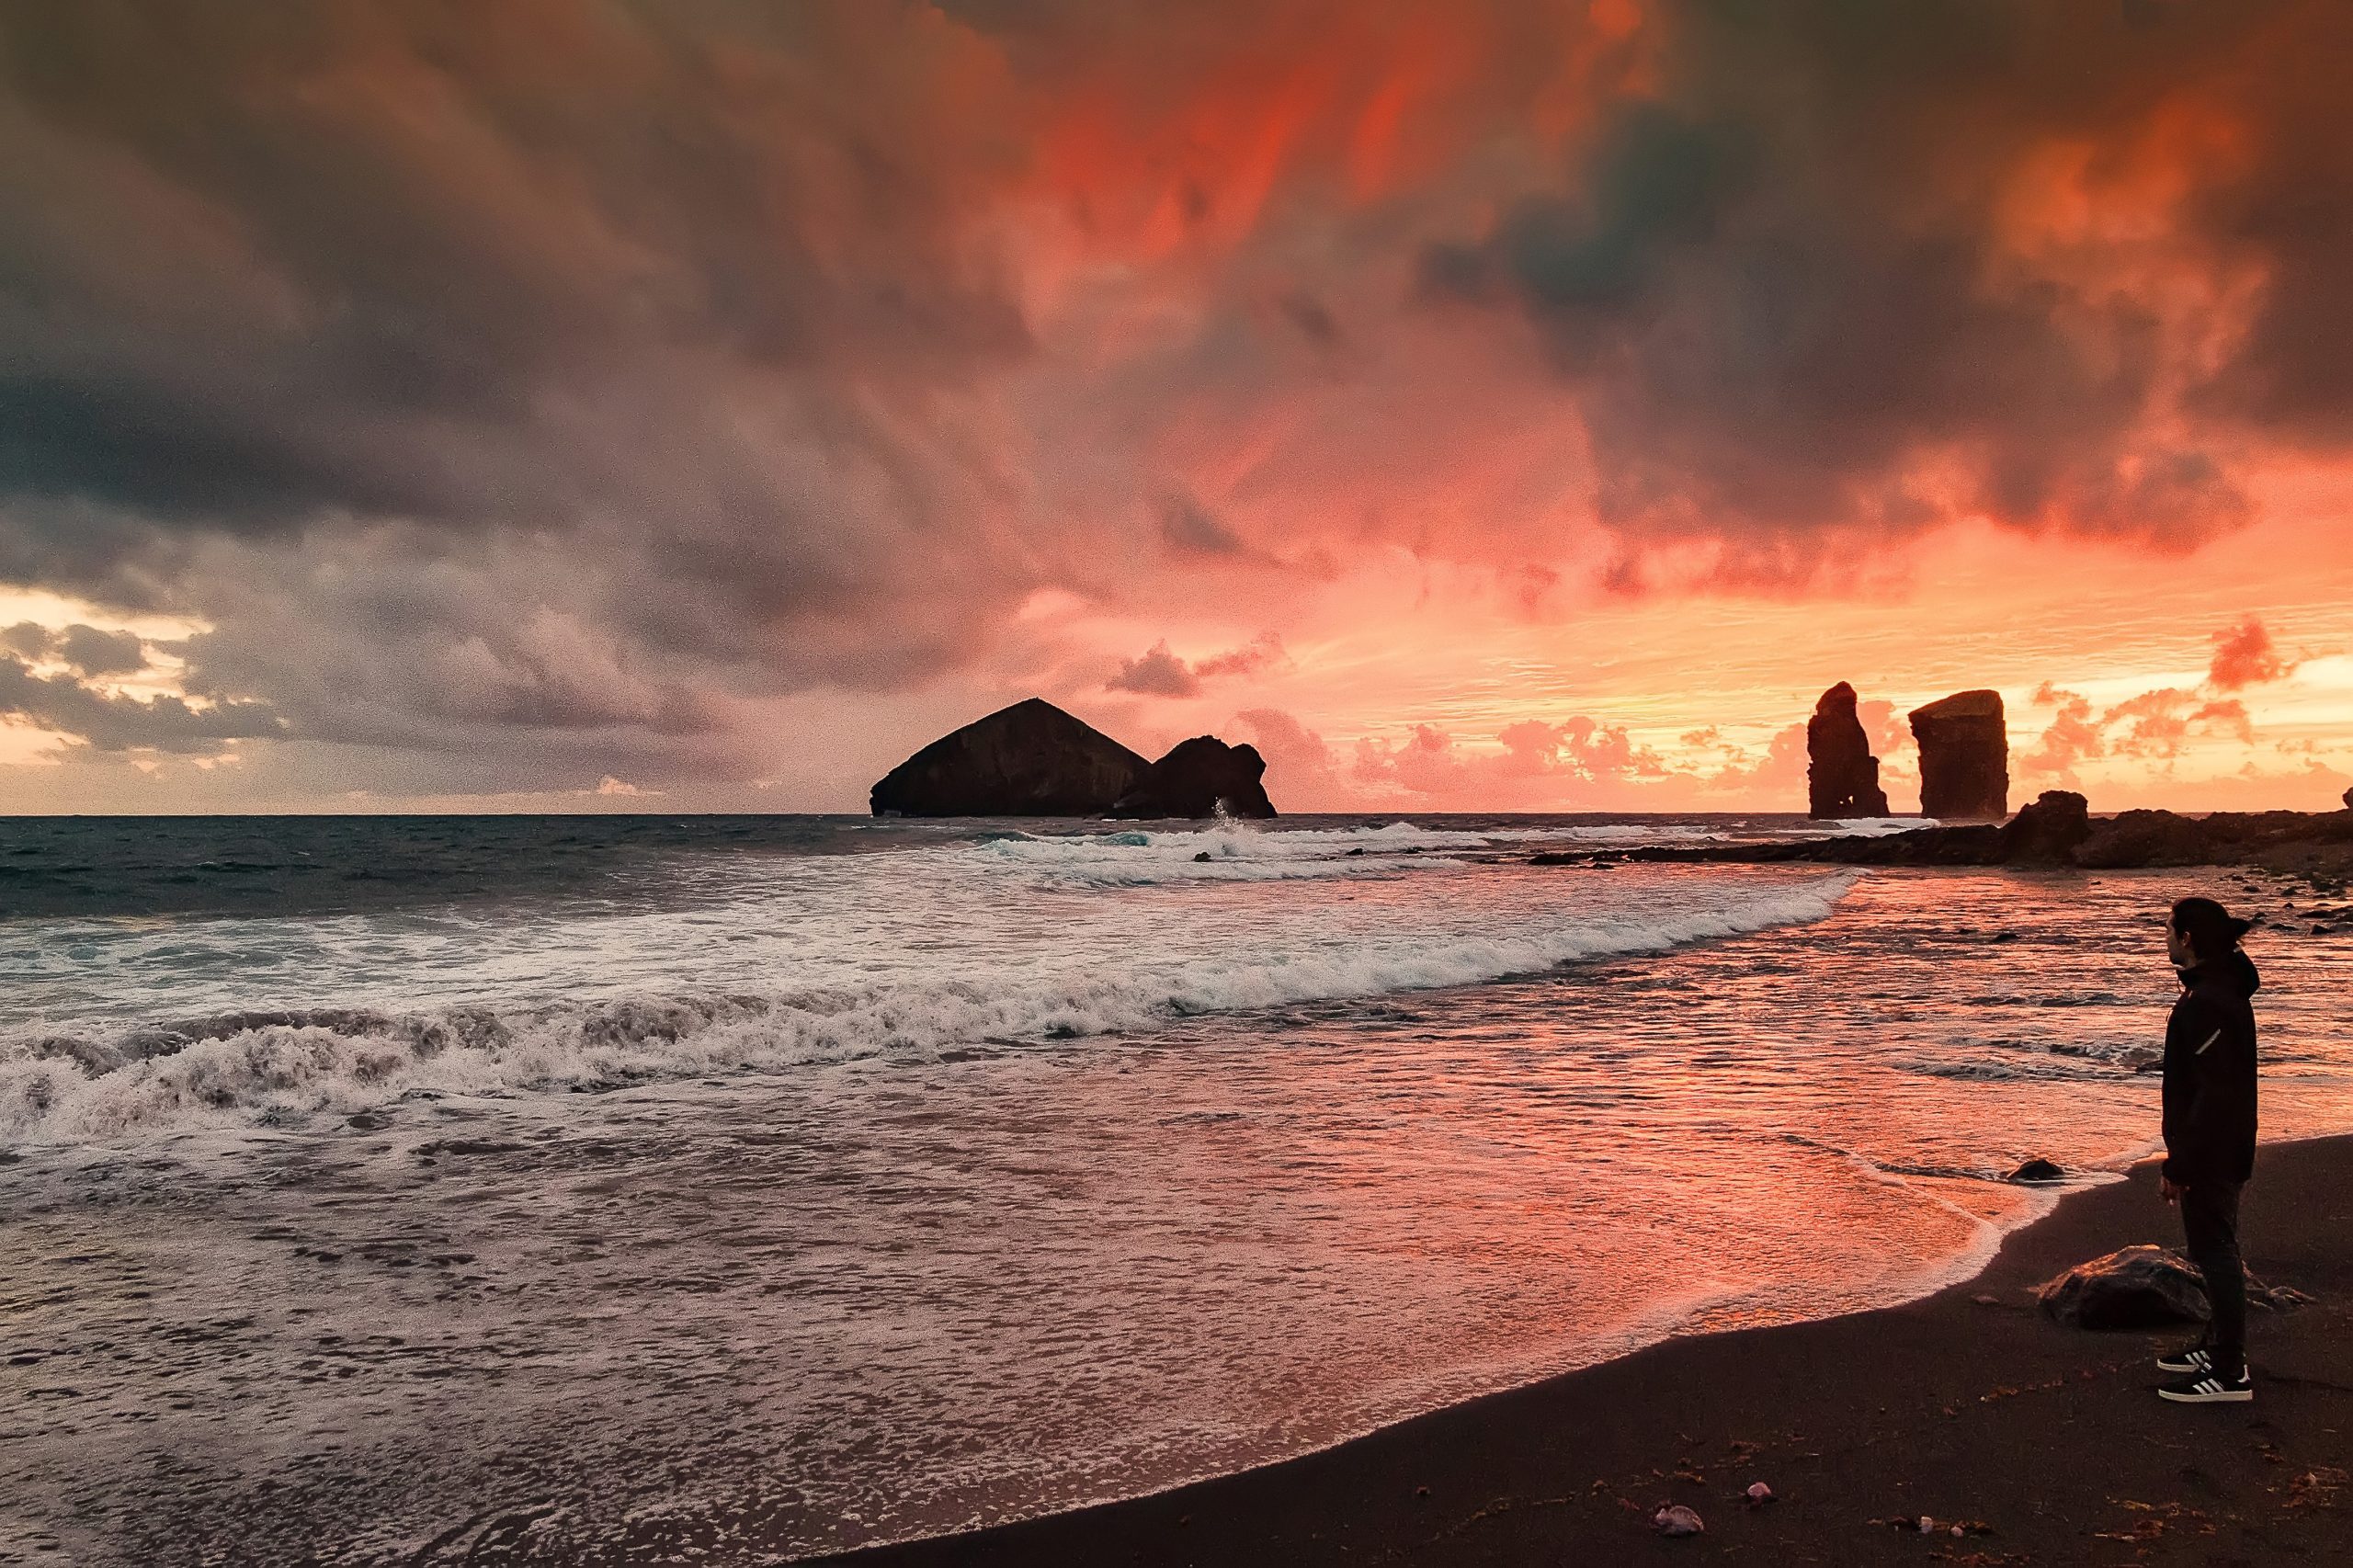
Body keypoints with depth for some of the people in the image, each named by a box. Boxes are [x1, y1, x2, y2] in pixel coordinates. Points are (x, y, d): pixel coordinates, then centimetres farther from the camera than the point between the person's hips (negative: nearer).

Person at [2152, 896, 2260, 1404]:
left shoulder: (2206, 1004, -24)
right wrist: (2183, 1155, 22)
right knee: (2214, 1247, 19)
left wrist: (2179, 1165, -20)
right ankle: (2219, 1345, 32)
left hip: (2210, 1153, -10)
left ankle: (2230, 1371, 7)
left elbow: (2213, 1094, -25)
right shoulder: (2225, 990, 9)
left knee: (2213, 1249, -2)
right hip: (2226, 1149, 10)